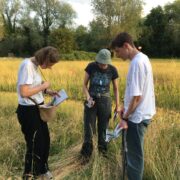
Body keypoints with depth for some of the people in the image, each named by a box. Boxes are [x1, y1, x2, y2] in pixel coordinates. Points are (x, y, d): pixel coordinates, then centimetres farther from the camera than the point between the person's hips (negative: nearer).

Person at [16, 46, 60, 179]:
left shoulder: (35, 65, 6)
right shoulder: (27, 65, -22)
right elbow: (24, 92, -28)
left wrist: (48, 91, 0)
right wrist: (43, 85, -17)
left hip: (37, 108, 9)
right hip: (28, 111, -9)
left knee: (44, 140, 22)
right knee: (34, 144, 7)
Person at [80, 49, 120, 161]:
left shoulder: (113, 70, -7)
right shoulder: (91, 67, -9)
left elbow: (116, 89, 4)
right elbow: (85, 85, -1)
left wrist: (118, 105, 3)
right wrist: (88, 98, -17)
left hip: (105, 100, 0)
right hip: (92, 100, 0)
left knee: (103, 127, 9)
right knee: (88, 128, -1)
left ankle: (103, 151, 24)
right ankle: (86, 153, 11)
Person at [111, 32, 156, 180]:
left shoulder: (136, 63, -23)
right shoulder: (142, 58, 8)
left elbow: (137, 96, -23)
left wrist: (125, 117, -14)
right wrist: (126, 108, 17)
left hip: (137, 116, -10)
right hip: (141, 113, 10)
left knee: (134, 153, 4)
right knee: (134, 151, 23)